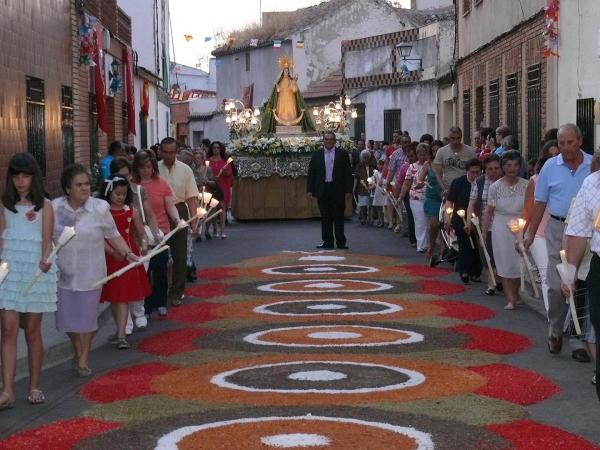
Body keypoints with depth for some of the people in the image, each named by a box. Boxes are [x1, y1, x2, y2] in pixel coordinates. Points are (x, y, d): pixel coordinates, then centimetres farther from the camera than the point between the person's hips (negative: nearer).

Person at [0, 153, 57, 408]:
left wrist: (45, 260, -21)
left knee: (32, 332, 6)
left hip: (35, 270, -1)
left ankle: (34, 387, 17)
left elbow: (47, 241, -1)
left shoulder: (44, 206, 4)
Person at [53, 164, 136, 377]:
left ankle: (84, 359, 25)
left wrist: (127, 254, -11)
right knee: (67, 316, 9)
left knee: (87, 316, 7)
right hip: (63, 273, 2)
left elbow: (113, 236, 0)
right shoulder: (54, 208, -4)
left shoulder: (100, 208, -8)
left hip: (90, 274, -2)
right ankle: (77, 350, 37)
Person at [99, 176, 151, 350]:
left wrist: (144, 243, -15)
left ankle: (121, 335, -4)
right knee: (113, 297, 9)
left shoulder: (132, 211, 2)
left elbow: (141, 233, 7)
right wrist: (113, 252, -23)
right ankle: (121, 332, 24)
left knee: (123, 297, -2)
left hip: (129, 258, 1)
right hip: (109, 258, -1)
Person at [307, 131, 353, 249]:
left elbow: (348, 173, 2)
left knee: (339, 217, 1)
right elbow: (311, 173, 7)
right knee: (325, 217, 5)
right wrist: (310, 190, -1)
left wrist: (348, 190, -4)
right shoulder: (316, 155, 7)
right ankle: (327, 242, 10)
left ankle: (341, 242, 6)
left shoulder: (342, 154, 3)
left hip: (338, 190, -2)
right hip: (323, 190, 2)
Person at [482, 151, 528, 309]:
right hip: (501, 229, 0)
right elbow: (489, 211, 3)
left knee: (518, 262, 7)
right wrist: (484, 232, 2)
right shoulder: (496, 187, -2)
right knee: (505, 263, 1)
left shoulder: (526, 185, -3)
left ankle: (515, 294, 28)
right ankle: (511, 298, 8)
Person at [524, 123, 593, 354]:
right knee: (557, 284, -1)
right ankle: (555, 330, 15)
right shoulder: (550, 167, 2)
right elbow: (540, 203, 5)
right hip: (559, 230, 0)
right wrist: (531, 234, 2)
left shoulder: (593, 165, 0)